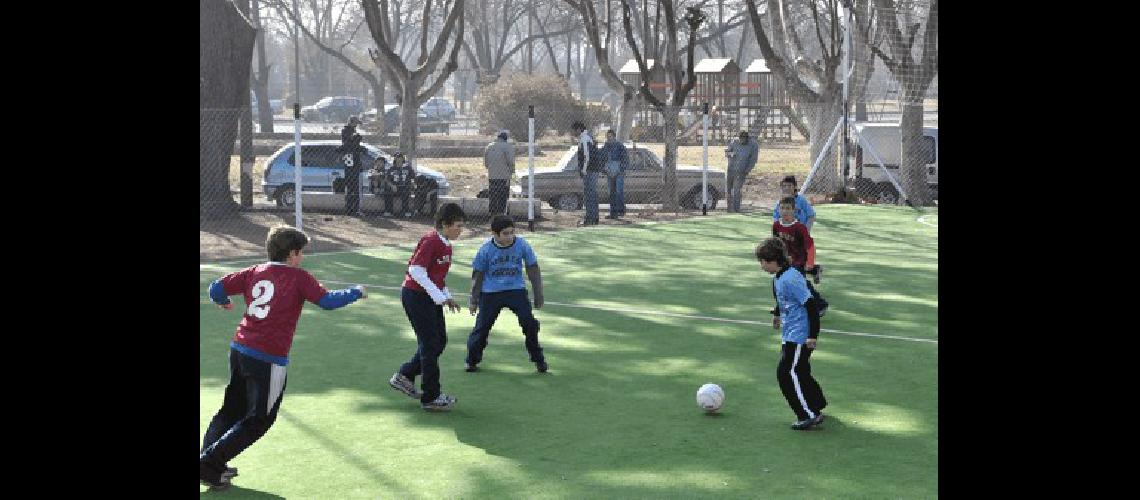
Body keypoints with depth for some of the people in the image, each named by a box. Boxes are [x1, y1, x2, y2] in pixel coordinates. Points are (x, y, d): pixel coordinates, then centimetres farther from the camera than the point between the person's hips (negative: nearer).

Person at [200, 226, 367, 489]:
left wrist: (223, 301, 29)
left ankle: (209, 464, 20)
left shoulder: (254, 272, 9)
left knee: (232, 409, 22)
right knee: (258, 421, 6)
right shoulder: (299, 277, -5)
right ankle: (209, 465, 1)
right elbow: (327, 300, -11)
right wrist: (356, 292, 5)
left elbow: (216, 288, 7)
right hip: (269, 359, -6)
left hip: (239, 349, 6)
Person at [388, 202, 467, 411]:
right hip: (416, 296, -9)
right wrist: (440, 296, -23)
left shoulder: (446, 245, 11)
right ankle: (431, 397, 5)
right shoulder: (430, 242, -18)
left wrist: (448, 297, 8)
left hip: (431, 298, 9)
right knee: (430, 344, -4)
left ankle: (404, 376, 27)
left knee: (439, 341, 13)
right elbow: (416, 271, -24)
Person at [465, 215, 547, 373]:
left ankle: (538, 359, 8)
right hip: (490, 293, 0)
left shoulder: (522, 245, -9)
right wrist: (473, 299, 4)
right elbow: (477, 275, 2)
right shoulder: (486, 249, -10)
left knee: (530, 323, -9)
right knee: (482, 326, 1)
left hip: (516, 290, 0)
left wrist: (538, 295, 3)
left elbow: (533, 270, 3)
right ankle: (472, 360, 20)